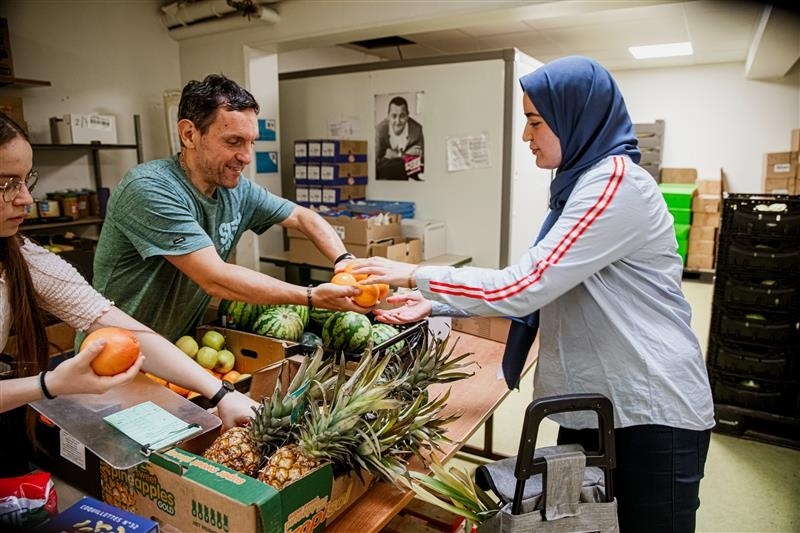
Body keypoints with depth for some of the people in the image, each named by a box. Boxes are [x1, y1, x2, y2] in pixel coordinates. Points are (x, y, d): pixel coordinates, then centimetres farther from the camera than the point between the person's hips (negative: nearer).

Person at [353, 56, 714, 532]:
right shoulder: (583, 184, 10)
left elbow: (522, 287, -26)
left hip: (651, 414, -9)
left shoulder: (616, 183, -20)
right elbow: (538, 287, 9)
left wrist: (416, 275, -16)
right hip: (592, 404, 9)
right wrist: (434, 304, 2)